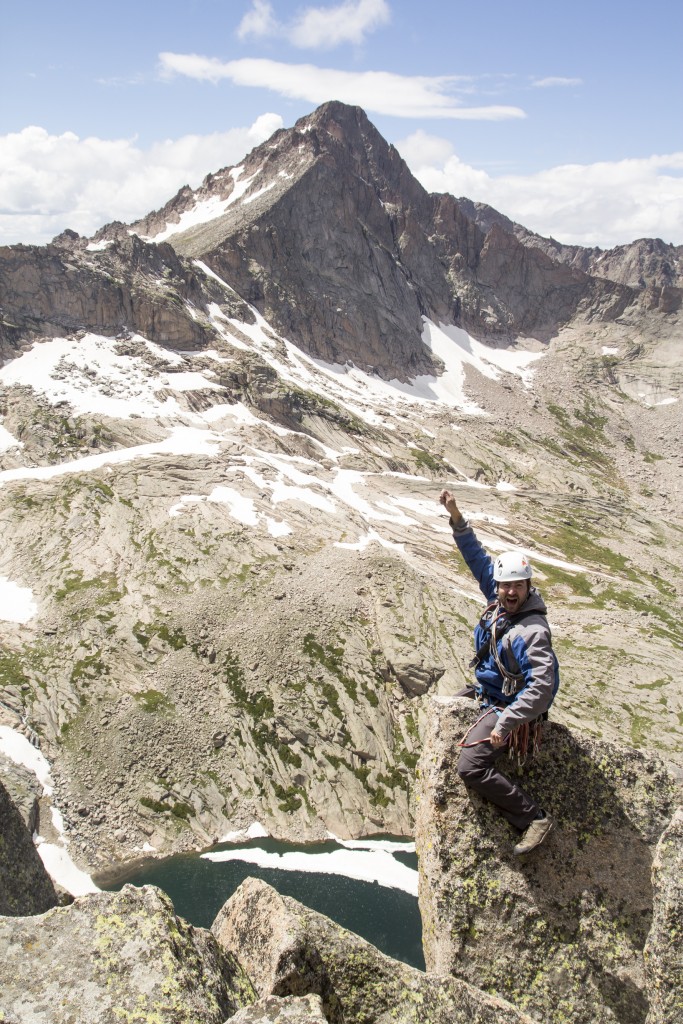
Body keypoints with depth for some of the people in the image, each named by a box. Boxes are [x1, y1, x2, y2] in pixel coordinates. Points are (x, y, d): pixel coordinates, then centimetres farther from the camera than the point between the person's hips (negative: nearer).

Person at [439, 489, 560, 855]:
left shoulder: (532, 632, -31)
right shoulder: (500, 600, -9)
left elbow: (542, 688, -36)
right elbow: (478, 558, -3)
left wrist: (505, 724, -37)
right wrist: (457, 518, -12)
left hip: (507, 705, -9)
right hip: (486, 692, 9)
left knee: (471, 767, -22)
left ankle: (535, 818, -10)